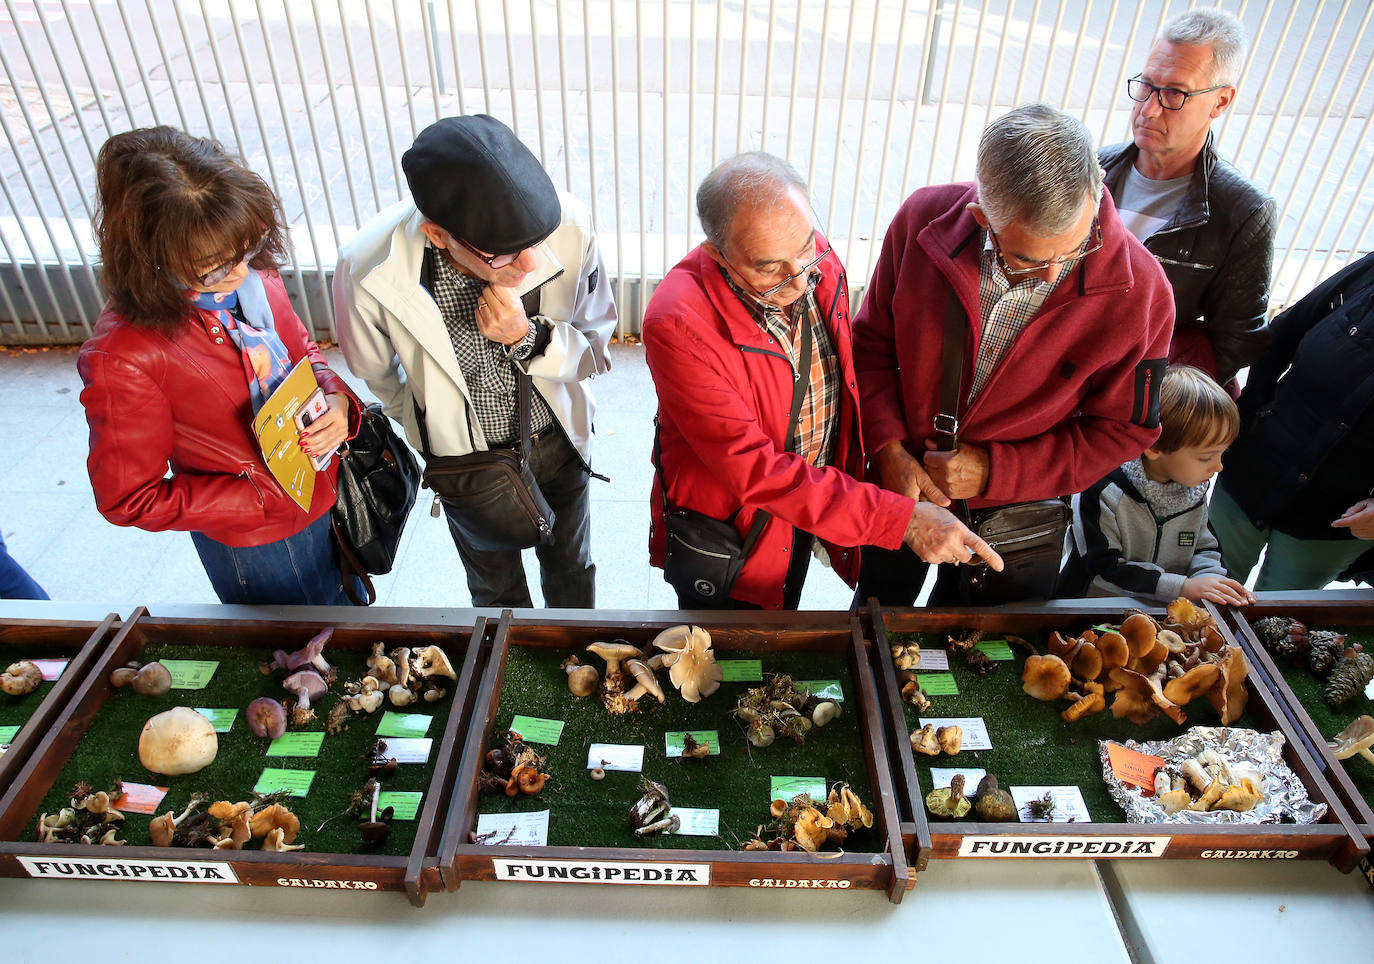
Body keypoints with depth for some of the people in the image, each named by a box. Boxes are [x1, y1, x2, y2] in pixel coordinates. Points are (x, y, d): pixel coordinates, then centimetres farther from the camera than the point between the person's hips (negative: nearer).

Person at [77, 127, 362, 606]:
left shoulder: (254, 275, -15)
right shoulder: (120, 358, -30)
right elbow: (130, 499, -19)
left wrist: (336, 399, -17)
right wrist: (265, 497, -24)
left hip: (334, 494, 6)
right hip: (258, 545, -5)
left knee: (352, 610, 31)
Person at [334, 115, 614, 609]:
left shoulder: (569, 226, -32)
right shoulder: (369, 272, -33)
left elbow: (595, 349, -16)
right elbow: (376, 376, -9)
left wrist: (529, 340, -35)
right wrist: (433, 427, 7)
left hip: (559, 440, 1)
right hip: (465, 457, -1)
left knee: (571, 568, 28)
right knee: (497, 589, 27)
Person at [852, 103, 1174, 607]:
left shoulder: (1140, 292, -25)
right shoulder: (924, 220, -22)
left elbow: (1122, 429, -12)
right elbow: (872, 341, -8)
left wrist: (994, 471, -21)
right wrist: (889, 449, -20)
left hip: (1013, 519, -1)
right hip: (901, 486, 1)